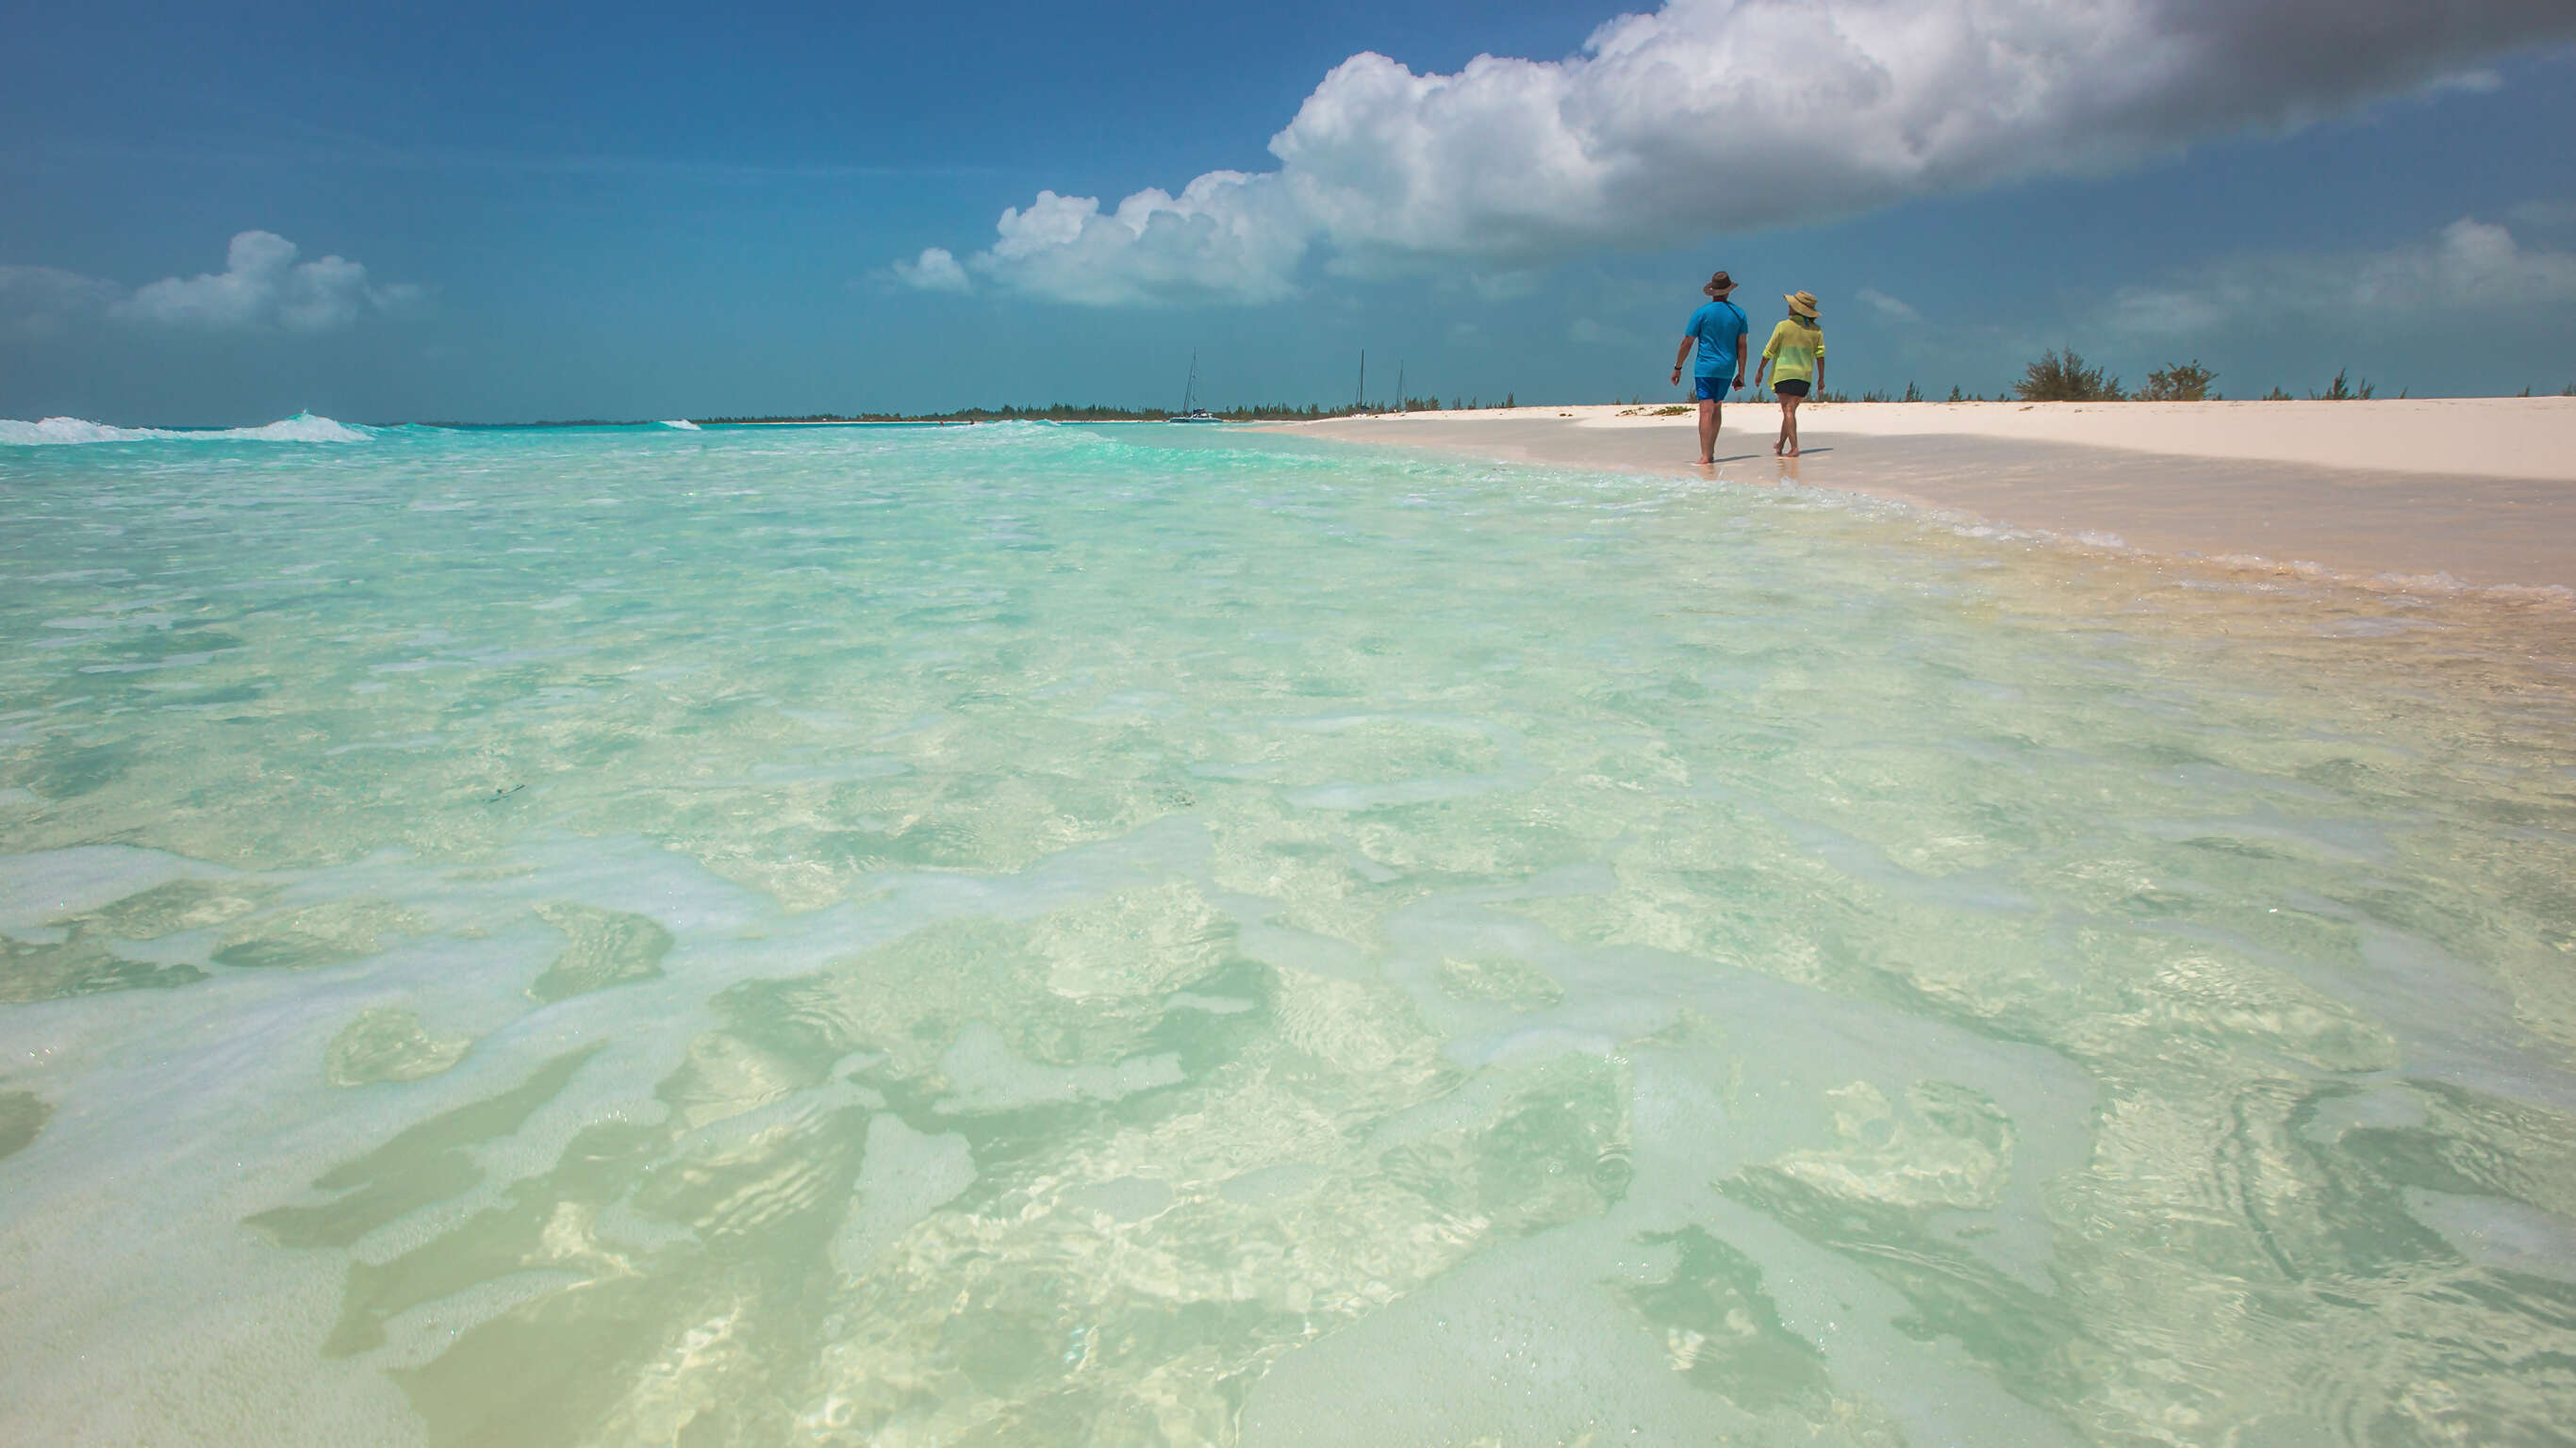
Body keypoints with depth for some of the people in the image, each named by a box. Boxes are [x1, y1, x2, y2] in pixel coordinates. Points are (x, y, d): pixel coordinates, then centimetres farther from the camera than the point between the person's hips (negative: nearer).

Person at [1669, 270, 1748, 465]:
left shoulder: (1701, 313, -5)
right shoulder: (1739, 313, 6)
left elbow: (1687, 343, -3)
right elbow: (1741, 345, 6)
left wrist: (1677, 368, 6)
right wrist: (1741, 374, 10)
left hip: (1705, 367, -4)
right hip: (1727, 369, 4)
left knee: (1706, 411, -9)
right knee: (1716, 409, 17)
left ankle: (1705, 456, -17)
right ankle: (1711, 452, 17)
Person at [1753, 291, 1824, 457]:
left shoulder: (1783, 326, -5)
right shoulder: (1816, 330, 6)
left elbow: (1769, 351, -2)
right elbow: (1820, 355, 5)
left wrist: (1760, 371, 8)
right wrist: (1821, 378, 13)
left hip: (1784, 373, -4)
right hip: (1805, 376, 4)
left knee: (1788, 411, -7)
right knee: (1790, 410, 16)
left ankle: (1794, 448, -18)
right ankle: (1780, 445, 25)